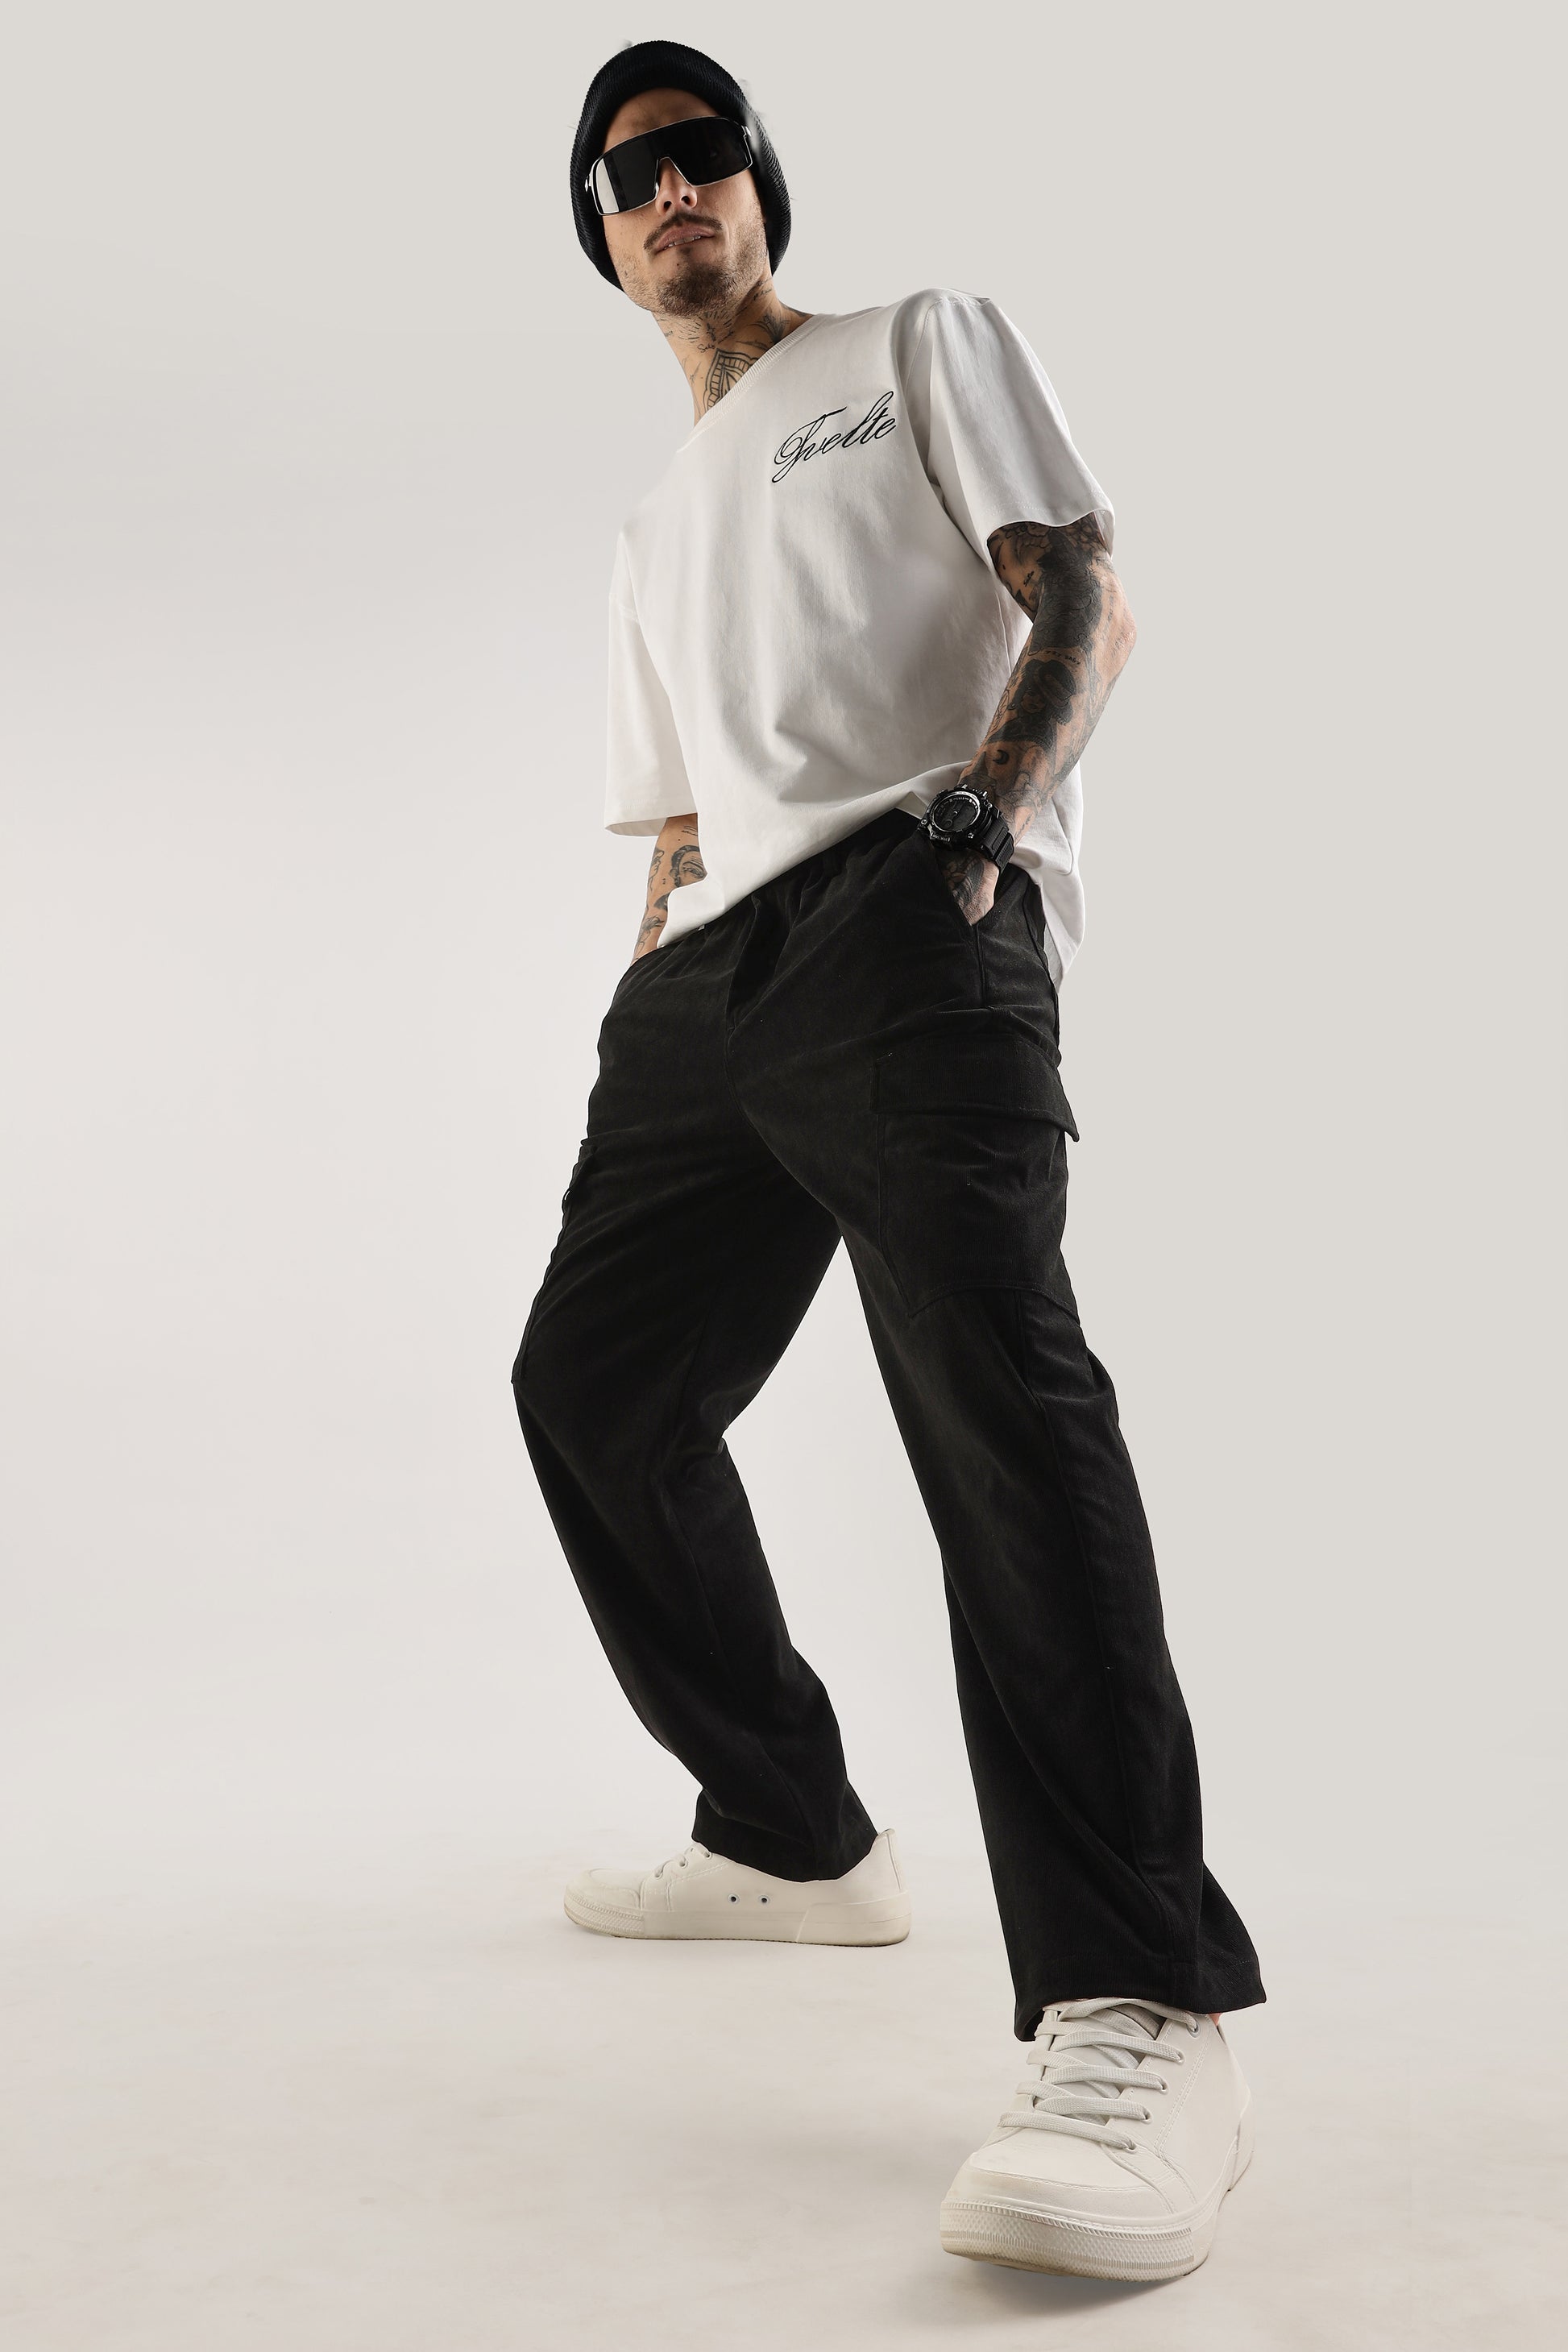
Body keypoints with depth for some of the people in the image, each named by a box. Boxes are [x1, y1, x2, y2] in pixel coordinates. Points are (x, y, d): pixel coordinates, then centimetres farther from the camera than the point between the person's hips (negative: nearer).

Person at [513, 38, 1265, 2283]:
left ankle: (1138, 2011, -36)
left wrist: (993, 796, -16)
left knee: (983, 1358, -29)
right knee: (594, 1376, 4)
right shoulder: (655, 526, 33)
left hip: (908, 914, -8)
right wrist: (637, 1036, 15)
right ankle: (796, 1842, 17)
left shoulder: (922, 342, 17)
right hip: (709, 975, 8)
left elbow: (1087, 598, 3)